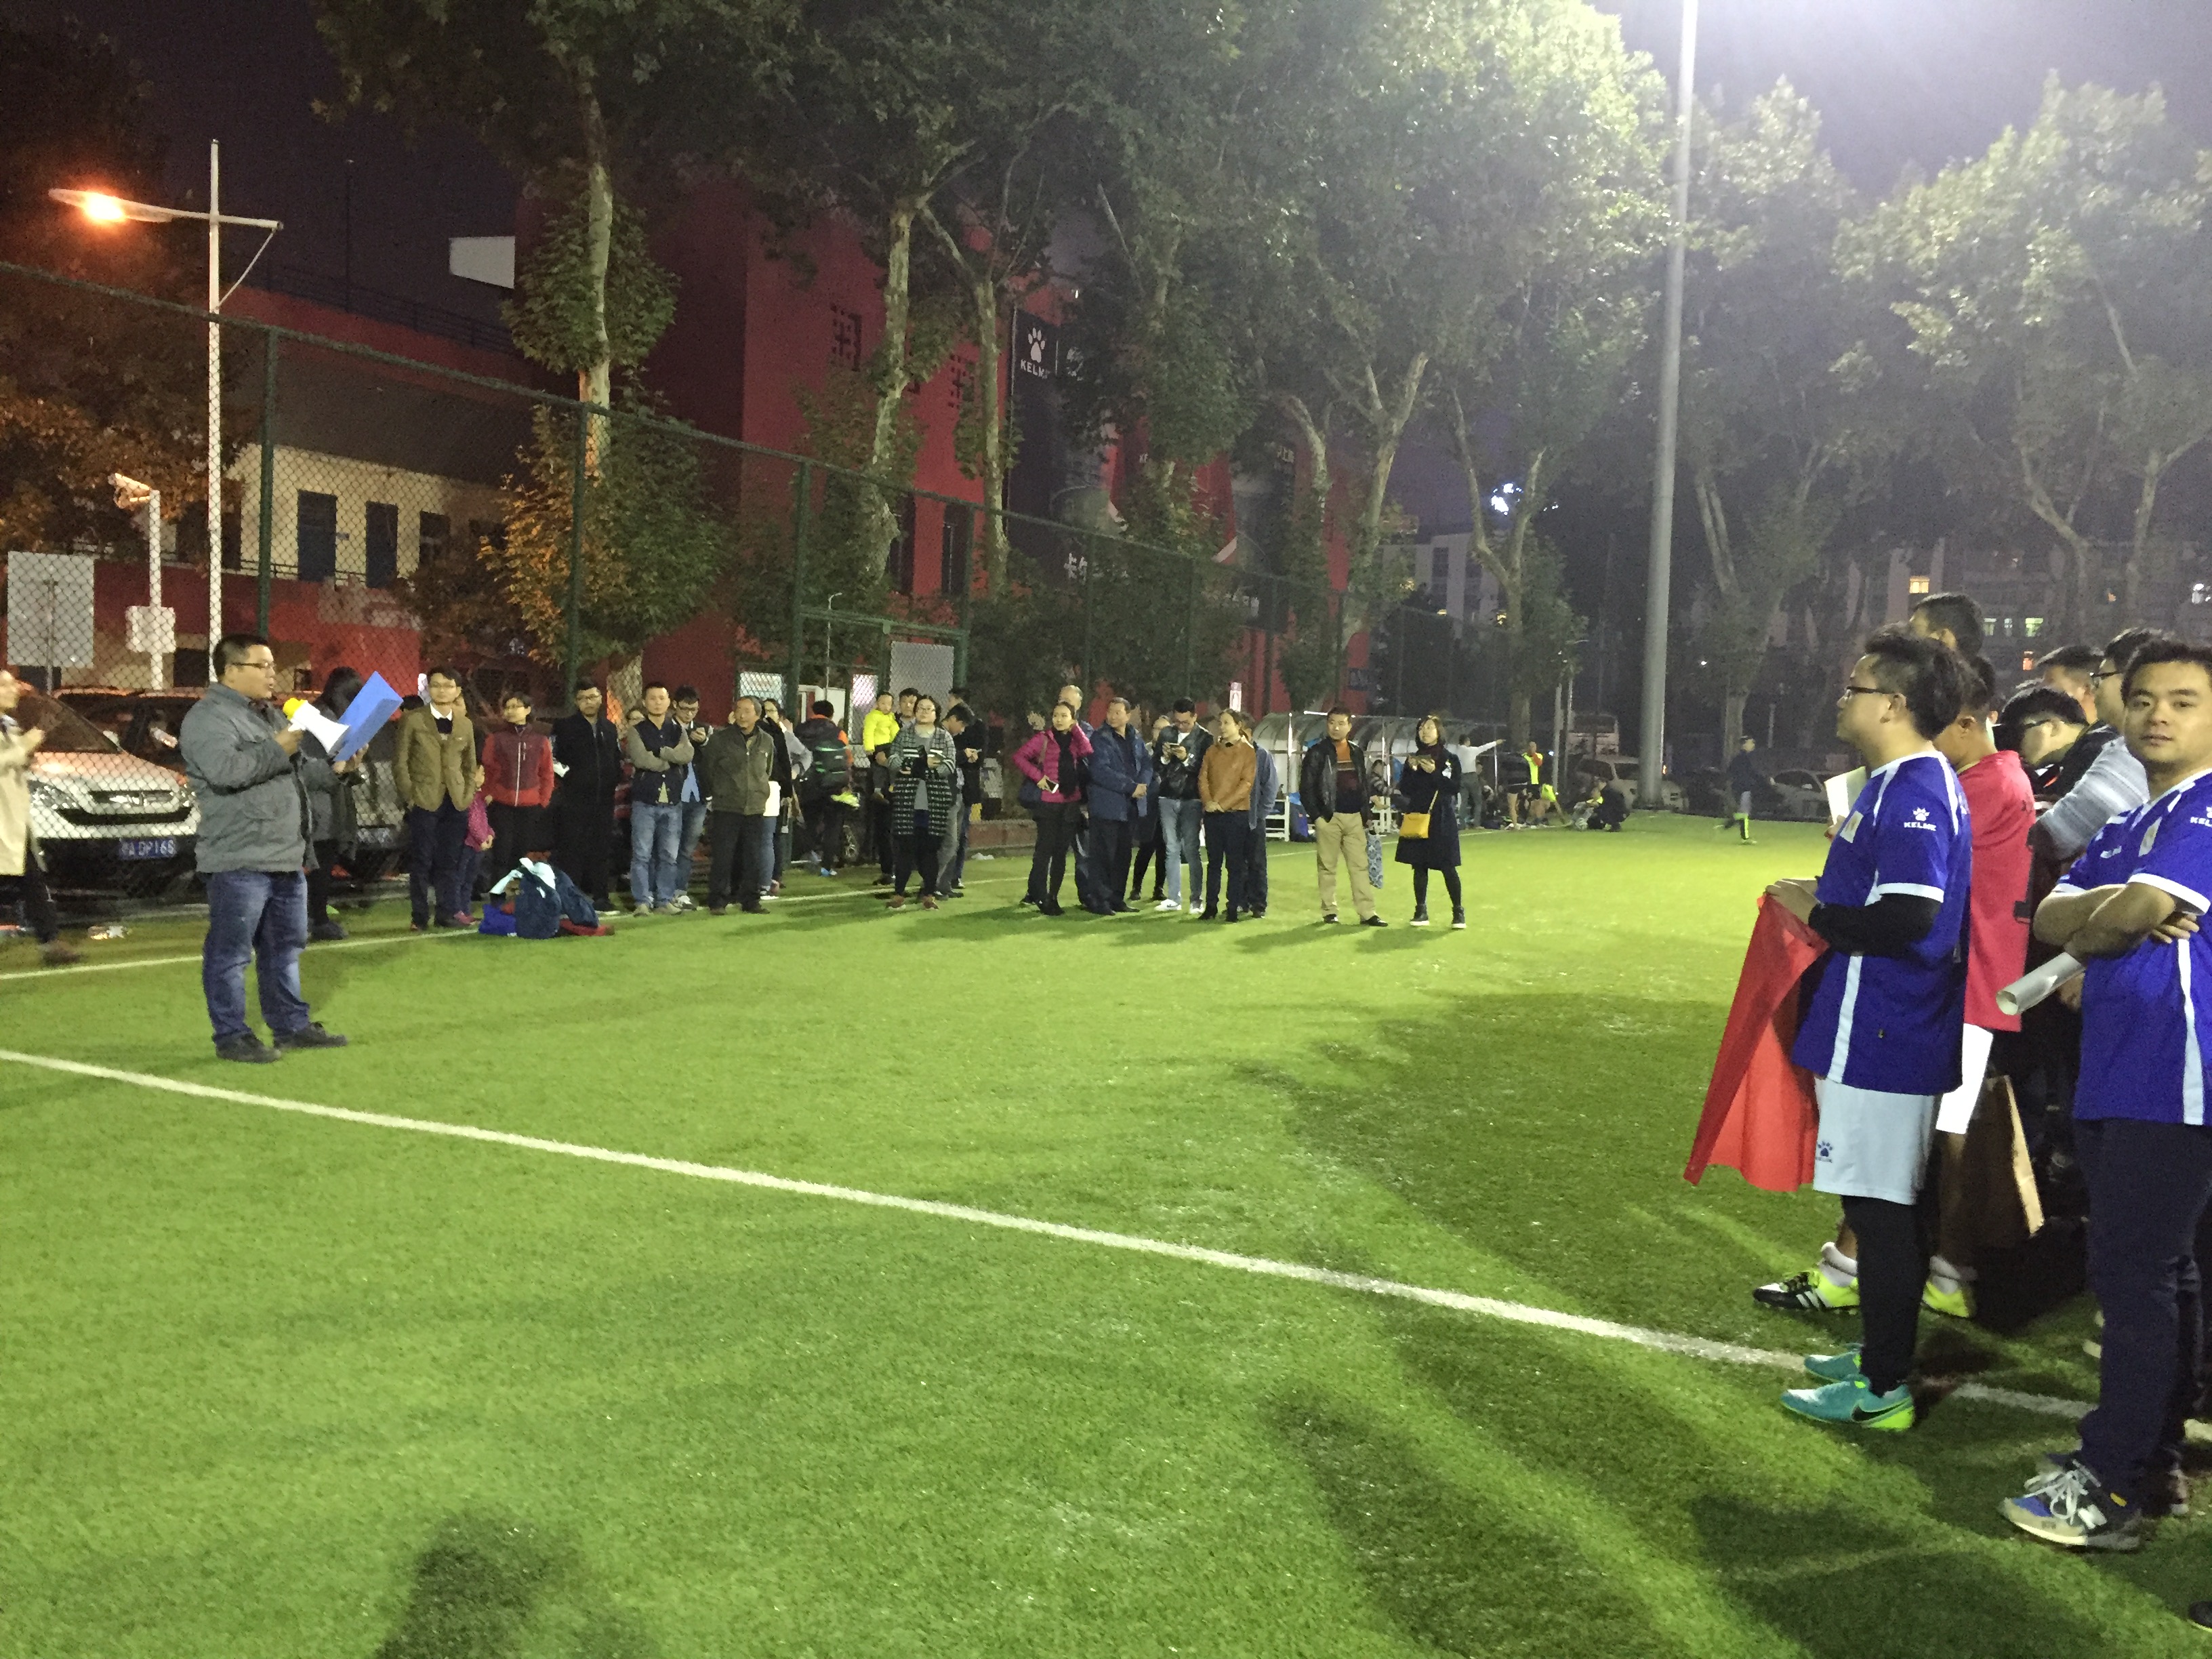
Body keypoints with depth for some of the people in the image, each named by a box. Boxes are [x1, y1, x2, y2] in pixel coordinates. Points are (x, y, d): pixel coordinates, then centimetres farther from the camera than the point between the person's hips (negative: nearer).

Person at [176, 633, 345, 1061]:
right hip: (238, 863, -9)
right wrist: (277, 750, -18)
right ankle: (231, 1035, 6)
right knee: (230, 952, -1)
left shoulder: (271, 714, 18)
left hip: (287, 857, 9)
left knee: (286, 946, 15)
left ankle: (292, 1025, 24)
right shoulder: (208, 717, -11)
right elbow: (224, 769, -28)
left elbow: (295, 769, 31)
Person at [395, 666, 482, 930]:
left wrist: (468, 796, 6)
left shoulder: (465, 725, 12)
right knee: (421, 861, 0)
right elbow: (400, 762, -1)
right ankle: (419, 916, 5)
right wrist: (410, 795, -8)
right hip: (424, 801, -3)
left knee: (450, 861, 6)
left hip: (456, 802, 3)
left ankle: (449, 911, 13)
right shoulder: (412, 720, 0)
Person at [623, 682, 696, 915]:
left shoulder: (677, 730, 12)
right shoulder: (637, 730, 2)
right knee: (642, 854, -4)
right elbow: (640, 759, -15)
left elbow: (686, 755, -7)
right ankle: (642, 902, 1)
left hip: (673, 802, 3)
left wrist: (659, 752, -12)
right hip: (645, 801, -3)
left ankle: (665, 900, 12)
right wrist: (670, 760, -7)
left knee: (669, 856, 6)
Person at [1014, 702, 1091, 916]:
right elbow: (1019, 756, -5)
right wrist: (1037, 776, -13)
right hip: (1048, 802, -4)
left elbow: (1088, 753, -10)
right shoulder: (1044, 738, 0)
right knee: (1045, 850, -5)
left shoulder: (1076, 739, 11)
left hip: (1071, 803, 4)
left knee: (1061, 852, 9)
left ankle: (1053, 898, 17)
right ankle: (1042, 900, 0)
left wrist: (1076, 729, -4)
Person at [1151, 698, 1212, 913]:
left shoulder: (1205, 738, -3)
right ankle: (1174, 898, 10)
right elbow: (1155, 766, 9)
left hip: (1191, 800, -4)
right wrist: (1164, 757, -11)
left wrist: (1187, 759, -19)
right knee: (1171, 849, 6)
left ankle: (1196, 898, 3)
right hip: (1168, 799, 4)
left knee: (1190, 850, -3)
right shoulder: (1166, 734, 9)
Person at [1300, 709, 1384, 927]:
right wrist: (1316, 815, -11)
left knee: (1360, 866, 0)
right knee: (1327, 866, 3)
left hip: (1355, 817, 4)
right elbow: (1306, 786, -5)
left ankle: (1367, 913, 0)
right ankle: (1329, 911, 10)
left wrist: (1366, 811, 10)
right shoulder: (1317, 752, -3)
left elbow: (1363, 784, 18)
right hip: (1328, 817, -4)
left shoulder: (1356, 752, 13)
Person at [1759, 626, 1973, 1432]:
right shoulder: (1902, 782, 13)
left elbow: (1910, 916, -28)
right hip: (1876, 1030, 11)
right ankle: (1881, 1354, 32)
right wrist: (1825, 896, 11)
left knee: (1881, 1207, -1)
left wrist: (1814, 915, -15)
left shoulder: (1914, 790, -20)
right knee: (1884, 1205, 19)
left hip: (1882, 1040, -11)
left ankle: (1883, 1390, 9)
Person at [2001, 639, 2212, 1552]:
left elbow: (2138, 908, -20)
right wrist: (2119, 915, -11)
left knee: (2133, 1272, -7)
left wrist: (2097, 918, 0)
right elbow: (2053, 915, 8)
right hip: (2114, 1074, 9)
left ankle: (2111, 1487, 0)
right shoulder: (2126, 825, 19)